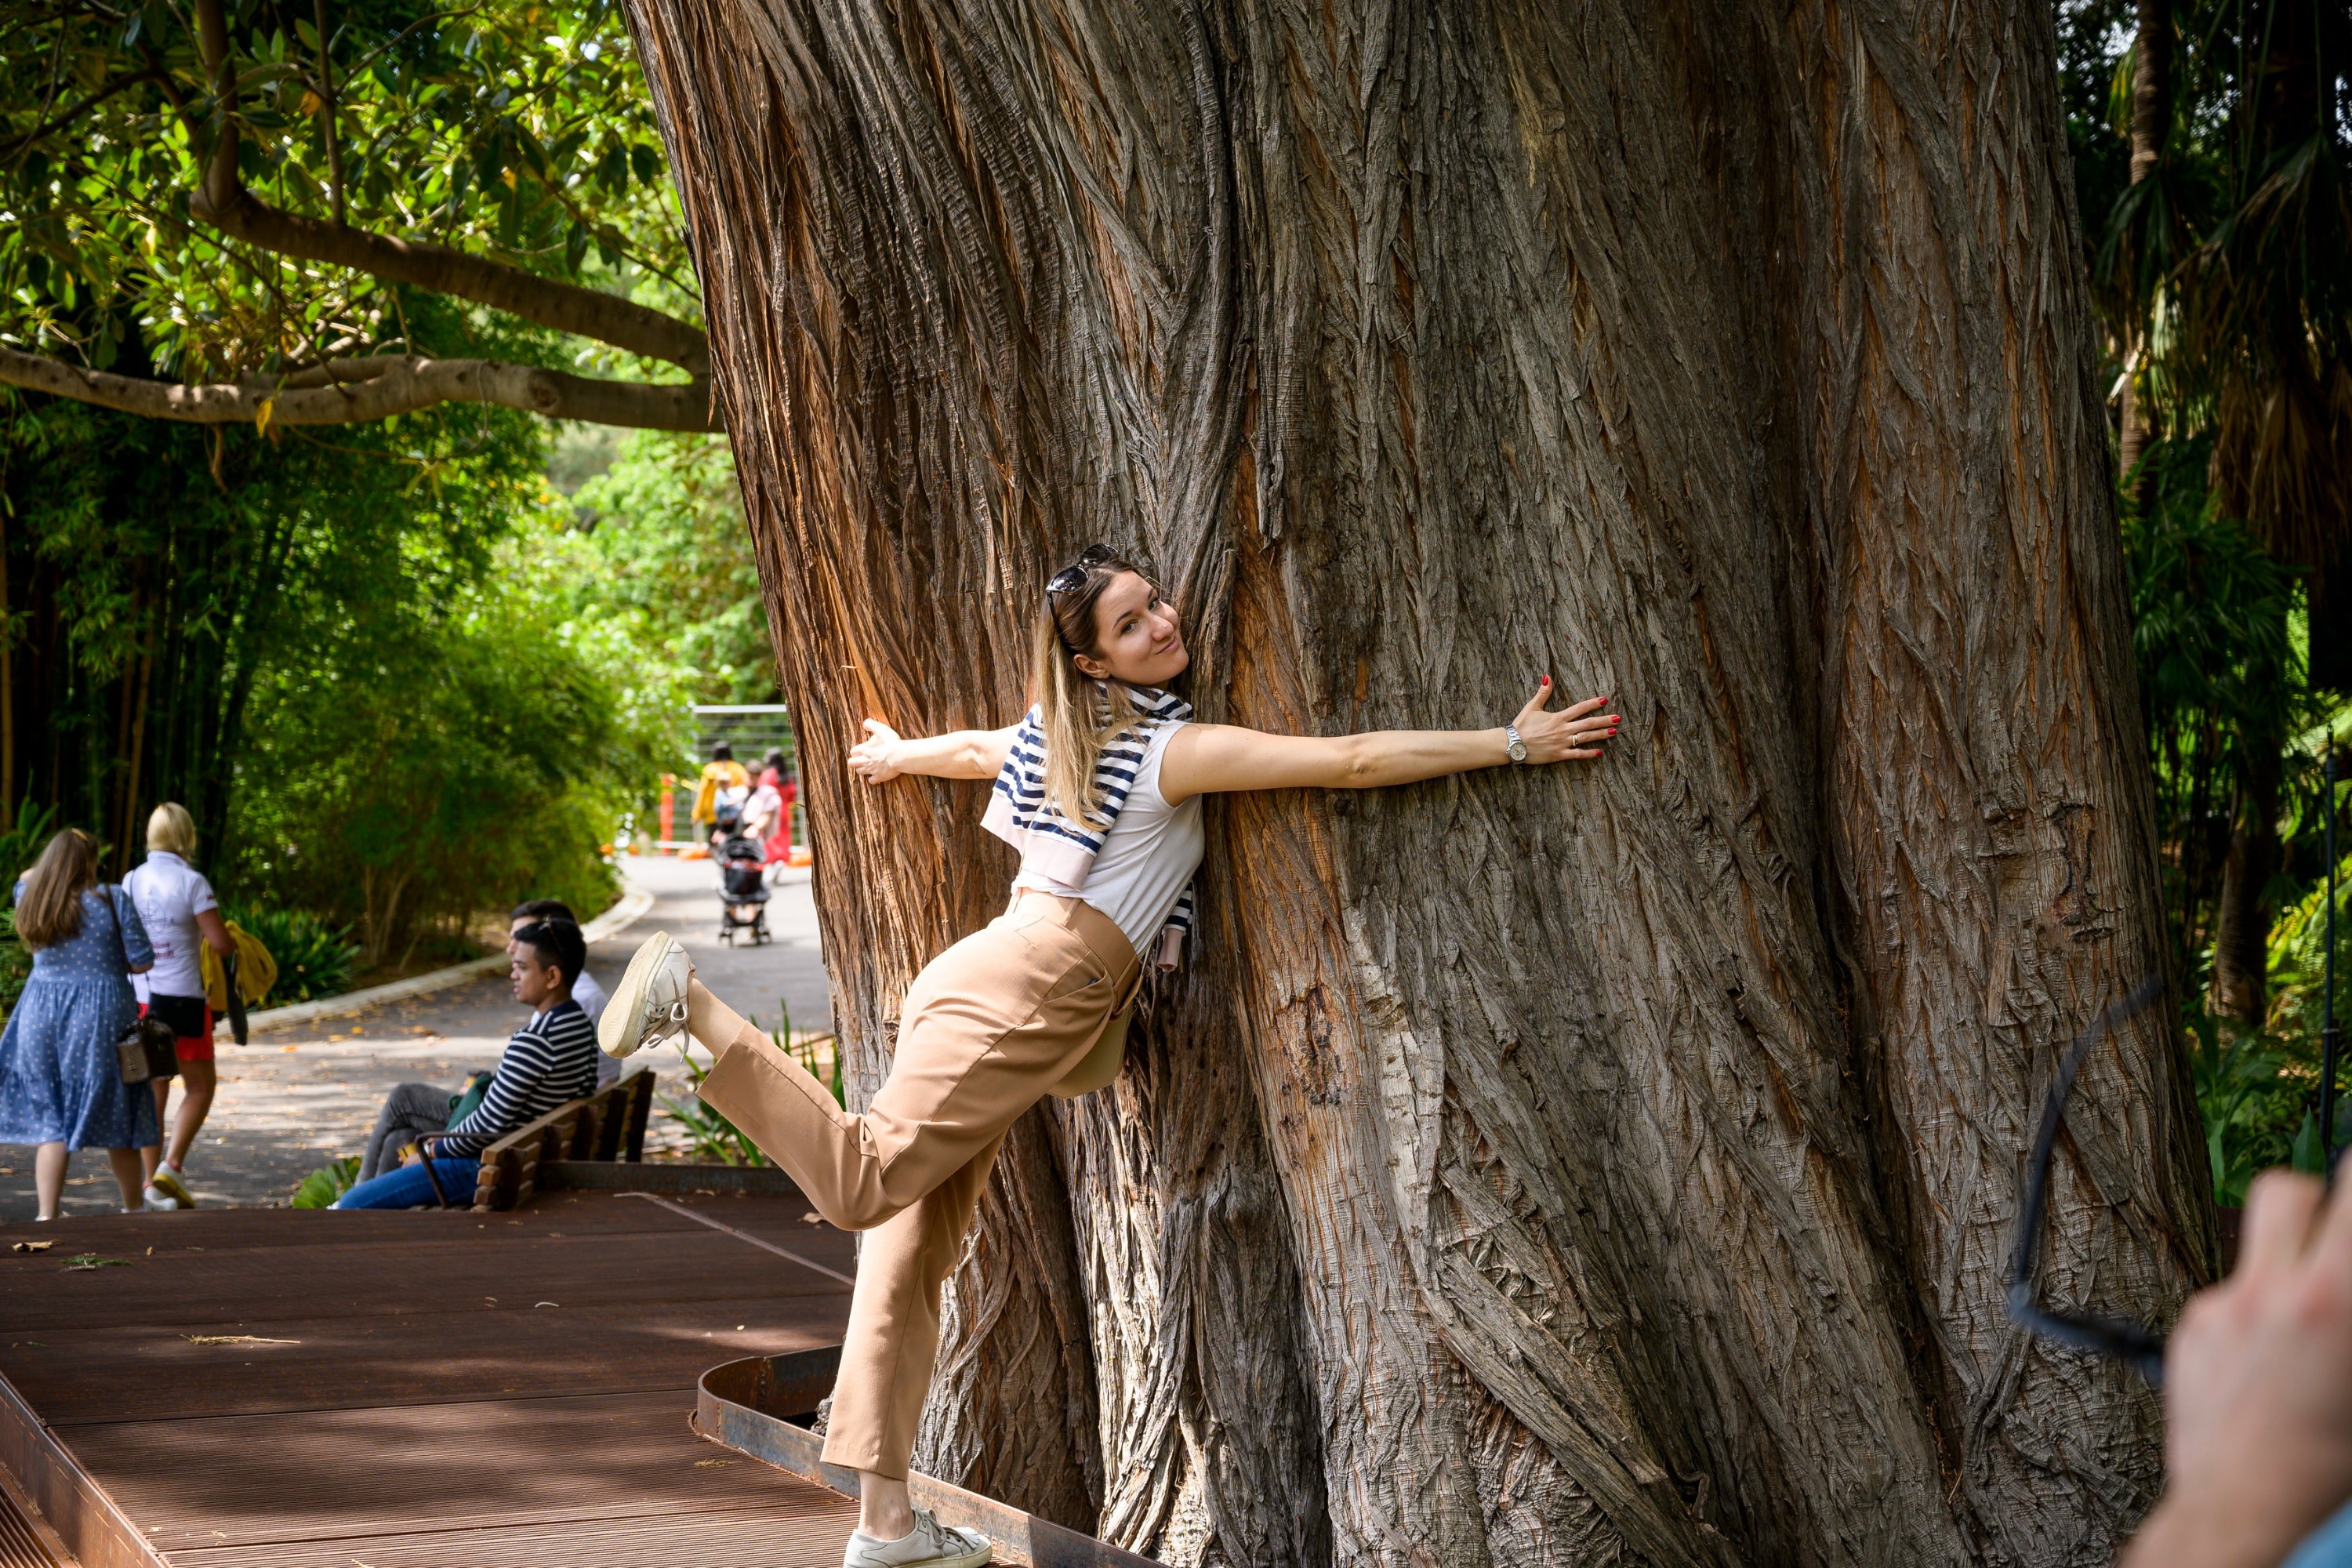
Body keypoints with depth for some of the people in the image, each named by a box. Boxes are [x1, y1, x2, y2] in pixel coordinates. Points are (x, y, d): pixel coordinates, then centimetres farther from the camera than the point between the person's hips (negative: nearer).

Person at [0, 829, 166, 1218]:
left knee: (51, 1123, 8)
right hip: (100, 1020, -3)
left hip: (43, 1020, 3)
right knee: (116, 1119, 11)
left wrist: (60, 853, 19)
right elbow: (142, 961, -8)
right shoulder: (111, 901, -10)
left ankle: (46, 1215, 0)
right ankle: (134, 1208, 24)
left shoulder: (31, 900, 2)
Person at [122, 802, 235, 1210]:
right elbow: (220, 943, -13)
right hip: (181, 997, -4)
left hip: (139, 997, 4)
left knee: (154, 1090, 12)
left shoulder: (131, 881, 3)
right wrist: (234, 943, 8)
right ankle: (172, 1166, -5)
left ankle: (154, 1179, 13)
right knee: (200, 1086, 10)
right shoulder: (192, 882, -10)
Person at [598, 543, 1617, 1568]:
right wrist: (1509, 745, -9)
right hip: (1029, 992, -9)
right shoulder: (1176, 749, -5)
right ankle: (690, 1004, -18)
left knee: (912, 1249, 4)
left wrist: (898, 756, 63)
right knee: (867, 1181, -21)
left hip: (984, 975, 9)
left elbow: (973, 749, 40)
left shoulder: (1064, 732, 19)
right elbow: (1351, 762, -11)